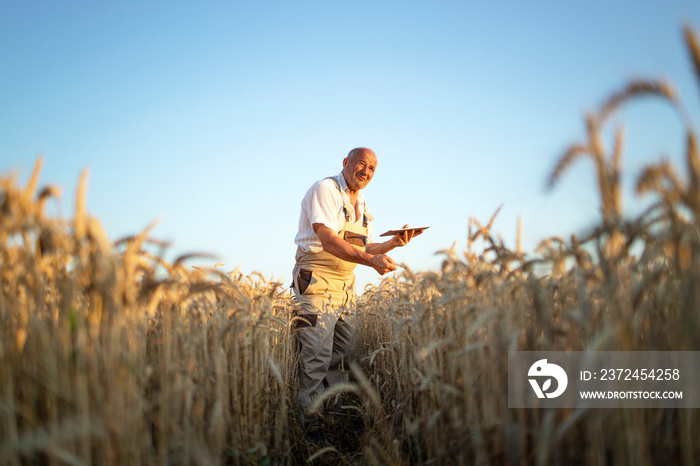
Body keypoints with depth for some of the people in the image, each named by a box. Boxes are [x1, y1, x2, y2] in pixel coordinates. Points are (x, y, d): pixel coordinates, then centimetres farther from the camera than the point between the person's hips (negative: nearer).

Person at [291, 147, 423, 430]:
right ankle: (310, 424, -2)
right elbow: (329, 241, -21)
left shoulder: (361, 206, 16)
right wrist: (372, 260, -28)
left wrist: (393, 242, 1)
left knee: (342, 356, 10)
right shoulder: (325, 190, -10)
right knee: (316, 357, -10)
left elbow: (364, 248, 18)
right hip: (317, 281, -8)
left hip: (346, 284, 8)